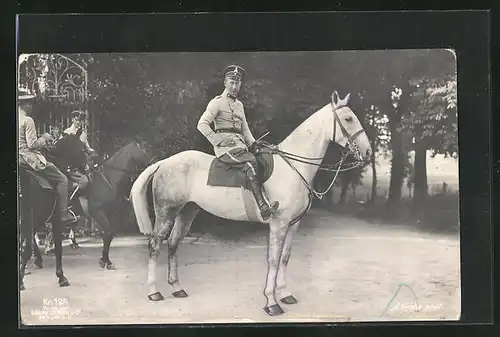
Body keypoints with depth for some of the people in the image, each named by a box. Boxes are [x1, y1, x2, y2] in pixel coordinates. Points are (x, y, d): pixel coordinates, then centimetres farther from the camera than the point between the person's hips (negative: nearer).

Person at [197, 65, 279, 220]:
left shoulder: (239, 104, 24)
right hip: (225, 145, -8)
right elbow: (202, 124, -6)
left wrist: (252, 143, 10)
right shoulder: (218, 102, 1)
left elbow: (245, 128, 26)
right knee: (250, 161, -30)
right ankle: (262, 207, -35)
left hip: (239, 143, 8)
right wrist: (218, 141, -12)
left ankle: (266, 204, -29)